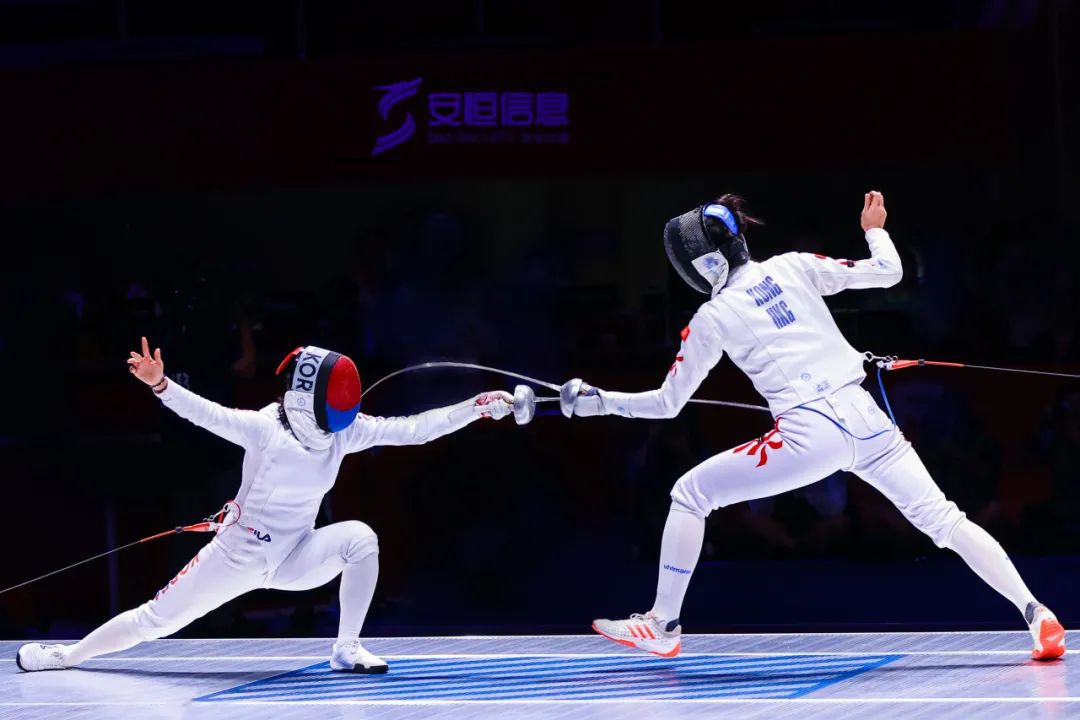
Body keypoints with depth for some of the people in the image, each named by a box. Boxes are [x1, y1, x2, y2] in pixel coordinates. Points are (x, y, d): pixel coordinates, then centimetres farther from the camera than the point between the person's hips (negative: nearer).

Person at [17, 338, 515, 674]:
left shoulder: (344, 431, -12)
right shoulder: (265, 429, -23)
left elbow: (413, 430, -16)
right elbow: (207, 414, -37)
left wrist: (478, 407, -27)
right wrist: (160, 385, -55)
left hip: (295, 558, 3)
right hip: (236, 557, -3)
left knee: (359, 538, -24)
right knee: (155, 622, 1)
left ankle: (346, 650, -13)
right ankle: (68, 656, 23)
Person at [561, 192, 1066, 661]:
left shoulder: (711, 319, 5)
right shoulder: (791, 267, 11)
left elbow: (667, 404, 13)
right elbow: (887, 274, 11)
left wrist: (595, 401, 26)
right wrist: (873, 228, 31)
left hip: (810, 436, -4)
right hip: (866, 419, 4)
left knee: (690, 494, 12)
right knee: (945, 522, 5)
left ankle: (663, 625, 14)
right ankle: (1036, 615, -11)